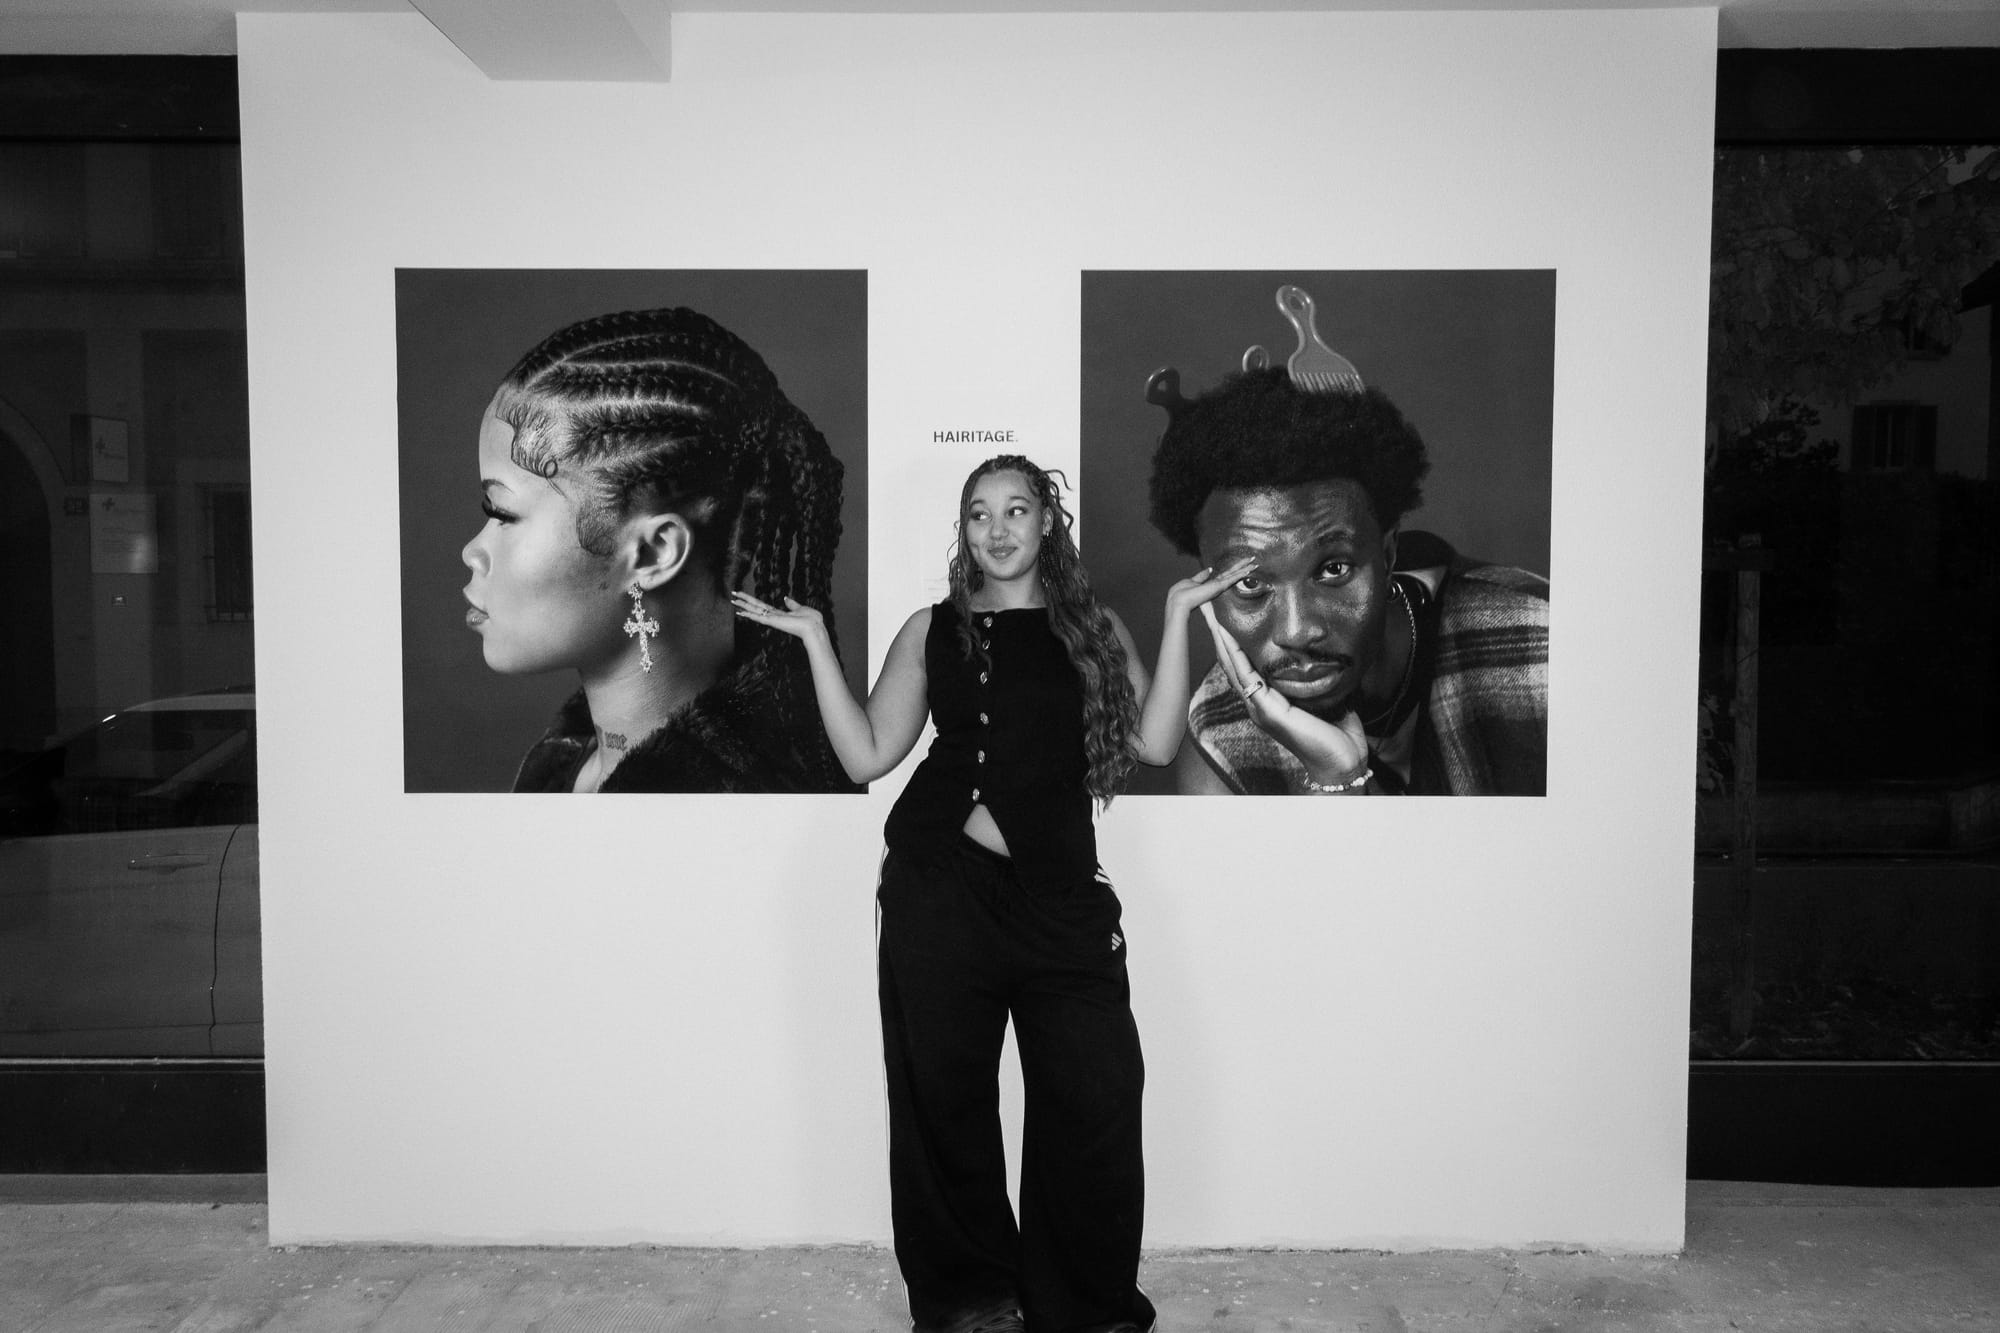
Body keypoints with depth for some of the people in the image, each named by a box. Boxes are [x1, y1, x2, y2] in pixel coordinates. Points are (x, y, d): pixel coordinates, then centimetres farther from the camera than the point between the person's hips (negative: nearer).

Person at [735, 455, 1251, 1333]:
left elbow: (1156, 743, 1)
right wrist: (815, 639, 2)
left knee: (1096, 1099, -1)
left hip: (1061, 892, 1)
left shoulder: (1094, 628, 12)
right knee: (945, 1097, 7)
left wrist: (1179, 616, -3)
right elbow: (866, 756, 5)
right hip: (939, 890, 0)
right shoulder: (931, 632, 11)